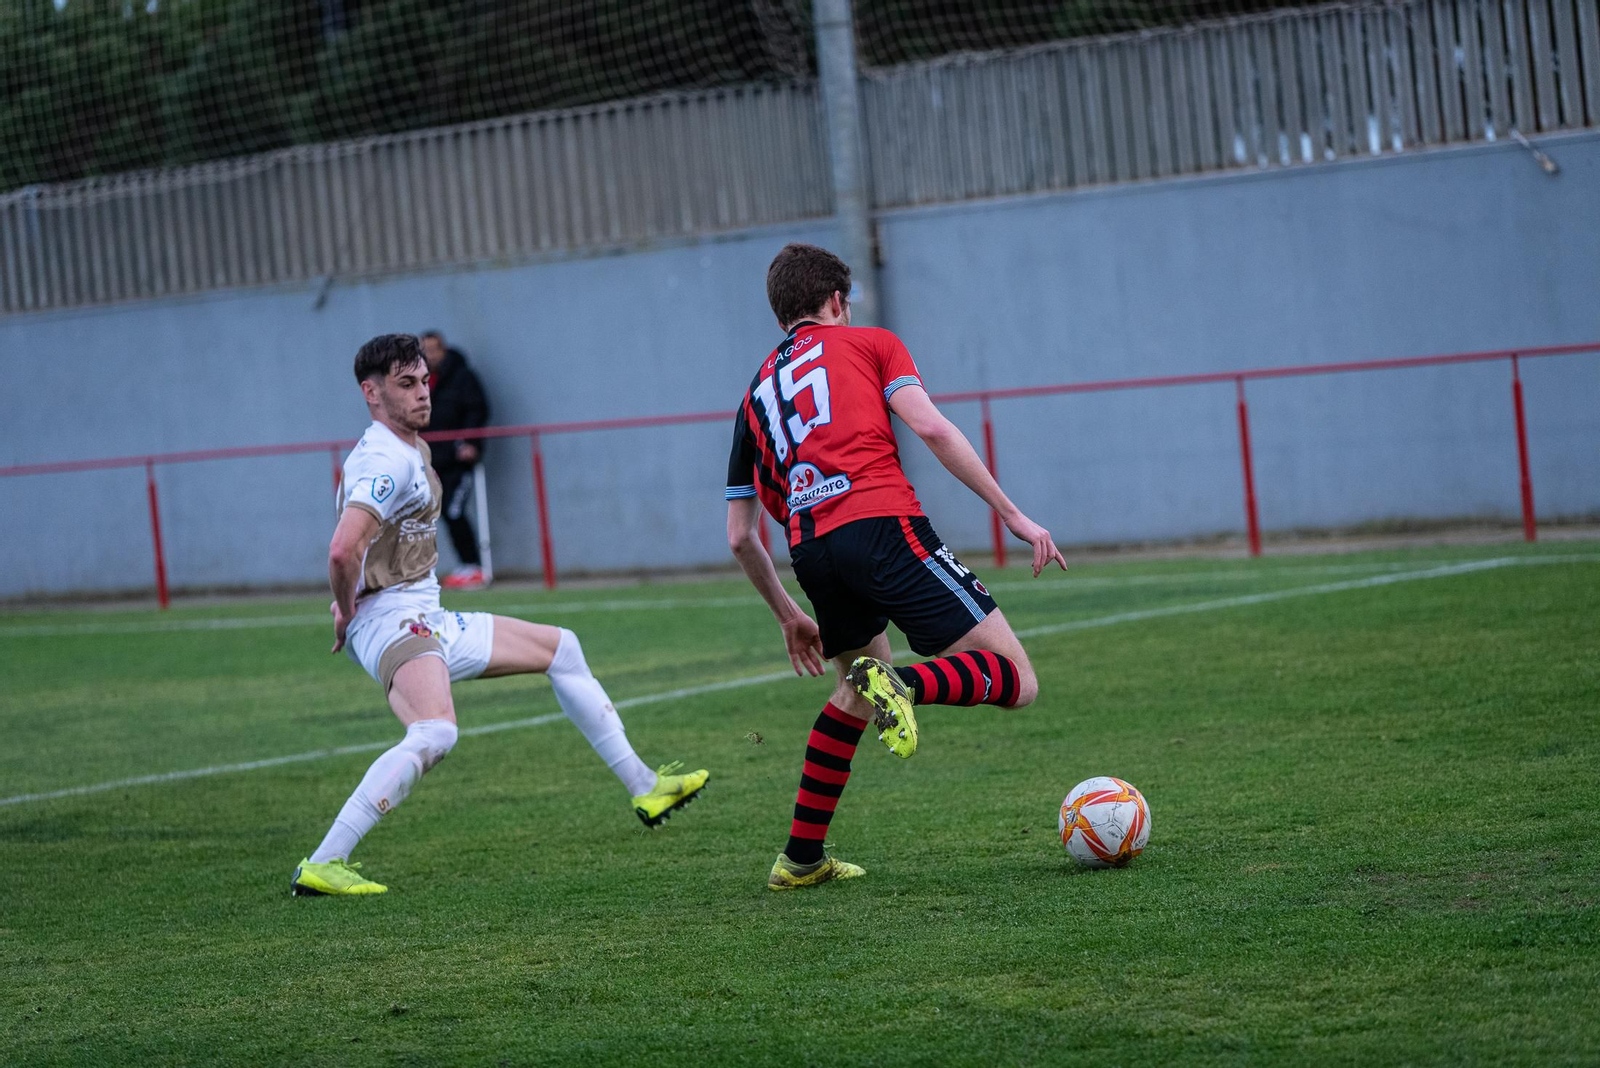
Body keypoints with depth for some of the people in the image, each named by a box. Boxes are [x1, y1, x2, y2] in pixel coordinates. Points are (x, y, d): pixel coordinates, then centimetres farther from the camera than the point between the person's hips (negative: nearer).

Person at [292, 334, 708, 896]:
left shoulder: (412, 451, 16)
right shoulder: (386, 460, -18)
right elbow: (343, 552, -32)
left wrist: (351, 605, 20)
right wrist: (347, 612, -15)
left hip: (428, 621, 11)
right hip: (392, 620, -11)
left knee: (561, 648, 19)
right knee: (435, 732, -36)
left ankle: (645, 787, 24)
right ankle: (321, 866, -37)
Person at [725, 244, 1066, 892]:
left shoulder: (756, 394, 29)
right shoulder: (868, 344, 17)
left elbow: (739, 537, 26)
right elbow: (930, 427, -2)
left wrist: (788, 615, 39)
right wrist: (1013, 514, 0)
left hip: (811, 549, 6)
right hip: (884, 524, -5)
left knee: (860, 685, 31)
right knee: (1015, 680, -4)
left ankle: (801, 858, 27)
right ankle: (905, 686, -33)